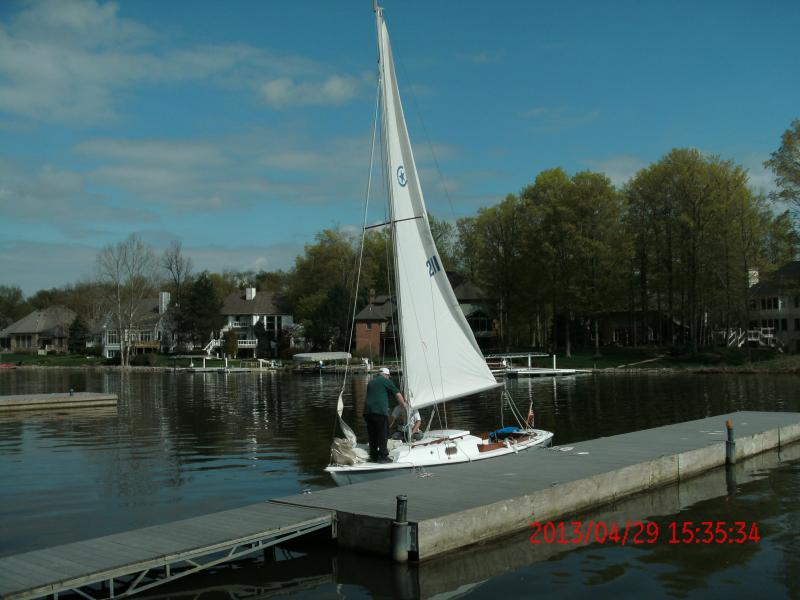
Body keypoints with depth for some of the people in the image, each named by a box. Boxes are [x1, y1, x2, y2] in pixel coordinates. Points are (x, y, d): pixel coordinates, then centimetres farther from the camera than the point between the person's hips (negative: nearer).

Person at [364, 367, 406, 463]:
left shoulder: (371, 382, 25)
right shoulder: (386, 380, 5)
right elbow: (397, 394, 4)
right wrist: (403, 404, 22)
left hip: (367, 411, 6)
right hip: (380, 411, -6)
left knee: (372, 435, 11)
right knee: (383, 434, 0)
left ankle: (373, 456, 13)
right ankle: (383, 456, -2)